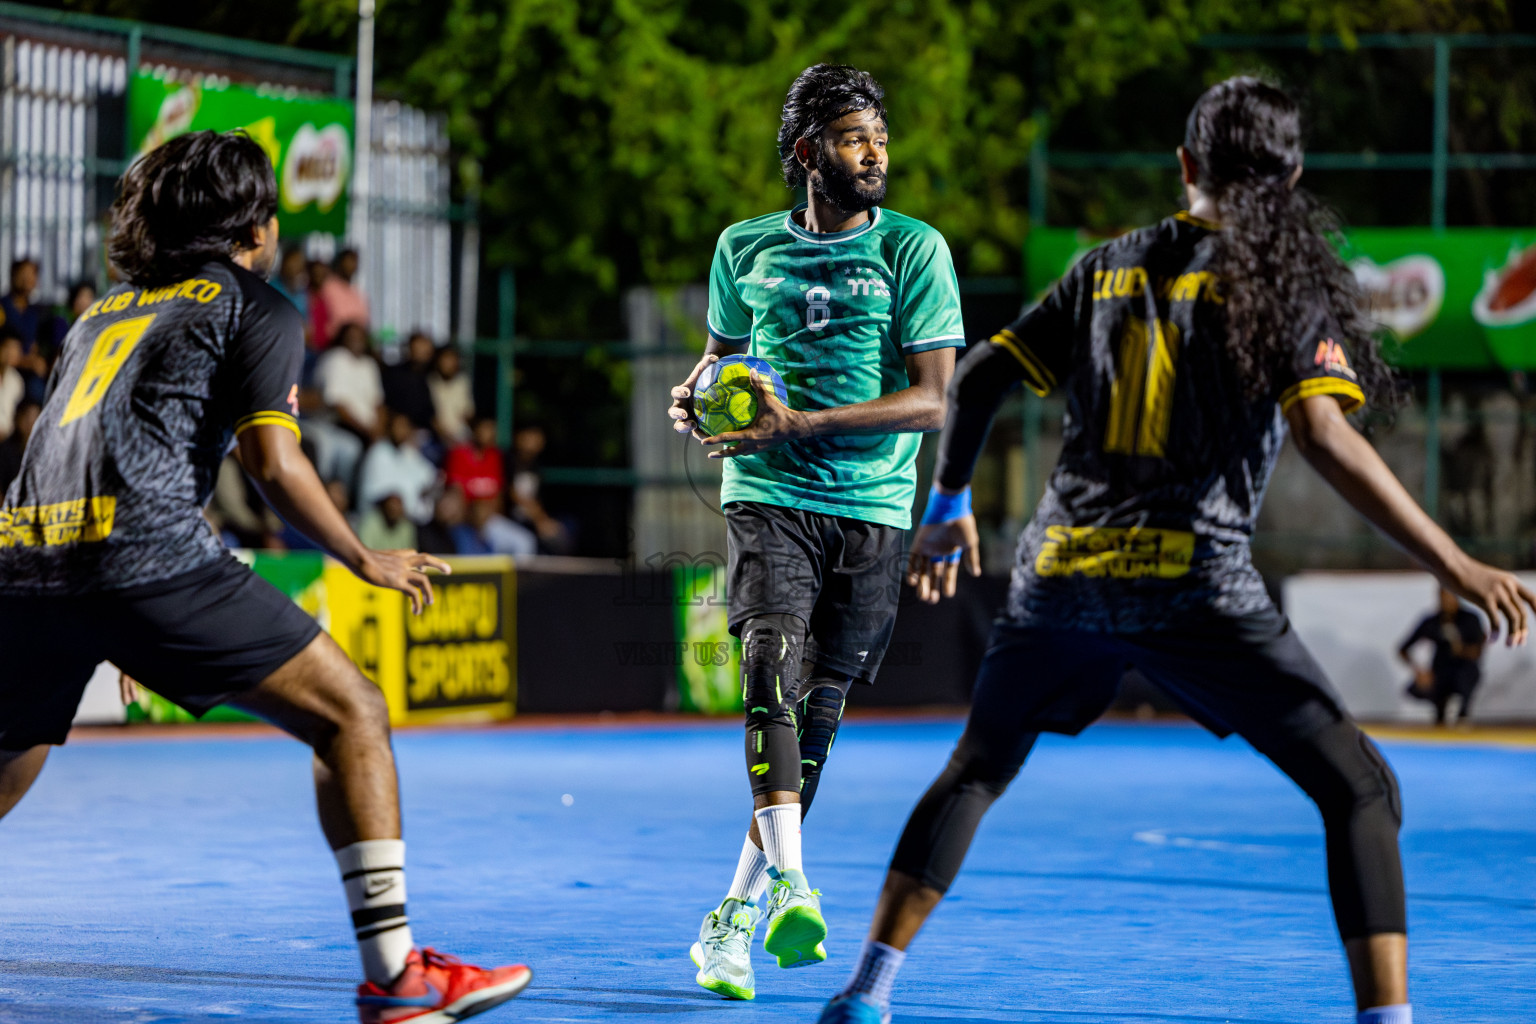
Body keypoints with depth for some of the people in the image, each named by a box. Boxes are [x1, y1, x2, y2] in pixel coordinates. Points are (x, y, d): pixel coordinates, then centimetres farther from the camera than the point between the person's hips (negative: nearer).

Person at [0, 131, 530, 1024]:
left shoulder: (103, 313, 31)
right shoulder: (255, 308, 13)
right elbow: (274, 463, 0)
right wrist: (366, 561, 14)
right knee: (351, 715, 2)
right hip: (144, 550, -6)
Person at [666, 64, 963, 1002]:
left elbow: (932, 400, -8)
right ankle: (790, 885, -34)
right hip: (768, 499, 0)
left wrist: (798, 424, -17)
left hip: (872, 507, 0)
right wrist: (694, 395, 1)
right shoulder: (746, 248, 7)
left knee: (818, 710, 2)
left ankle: (738, 911, 16)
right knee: (772, 663, -23)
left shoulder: (914, 249, -2)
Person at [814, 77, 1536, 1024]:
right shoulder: (1280, 279, 1)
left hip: (1062, 571, 5)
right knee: (1361, 791, 1)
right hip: (1195, 583, -4)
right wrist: (1456, 567, -15)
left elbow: (978, 376, 16)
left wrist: (948, 509, 31)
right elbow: (1325, 437, -13)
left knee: (977, 770, 26)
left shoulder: (1109, 269, 14)